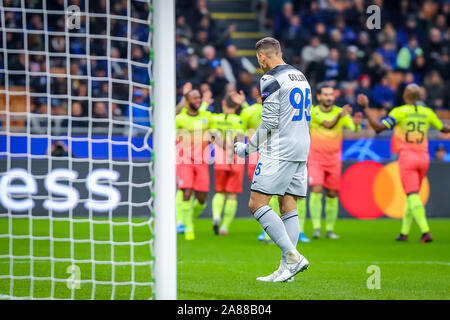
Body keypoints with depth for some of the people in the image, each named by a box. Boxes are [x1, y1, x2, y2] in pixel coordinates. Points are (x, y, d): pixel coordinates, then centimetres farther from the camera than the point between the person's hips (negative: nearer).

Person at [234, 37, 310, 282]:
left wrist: (248, 148, -1)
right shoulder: (301, 77, 17)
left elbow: (269, 124, -14)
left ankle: (293, 257, -17)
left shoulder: (271, 80, -9)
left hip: (279, 151, -9)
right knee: (288, 209, 8)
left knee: (257, 204, -8)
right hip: (302, 151, 9)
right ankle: (287, 268, 2)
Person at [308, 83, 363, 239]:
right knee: (316, 190, -16)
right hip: (315, 159, -2)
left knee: (332, 194, 4)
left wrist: (356, 124, -39)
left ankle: (330, 229, 13)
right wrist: (340, 115, -40)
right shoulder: (313, 112, -5)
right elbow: (328, 125, -21)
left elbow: (353, 128, -15)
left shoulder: (340, 112, 0)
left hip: (334, 159, 2)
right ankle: (316, 228, -14)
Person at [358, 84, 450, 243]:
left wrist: (366, 107, -10)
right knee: (412, 196, 17)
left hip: (407, 157, -5)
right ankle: (404, 232, 22)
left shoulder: (399, 112, -6)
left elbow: (378, 127, -15)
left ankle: (426, 232, -24)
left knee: (413, 196, -10)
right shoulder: (427, 113, 7)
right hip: (423, 158, 5)